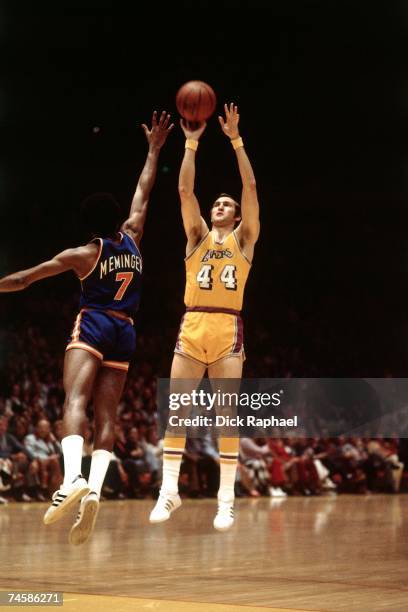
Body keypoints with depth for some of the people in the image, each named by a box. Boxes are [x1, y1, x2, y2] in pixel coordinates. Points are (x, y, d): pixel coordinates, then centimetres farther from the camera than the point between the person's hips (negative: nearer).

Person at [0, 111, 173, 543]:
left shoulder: (82, 255, -2)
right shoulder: (131, 239, 8)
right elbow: (143, 193, 21)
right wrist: (154, 149, 30)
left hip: (92, 325, -5)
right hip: (124, 332, 5)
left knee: (75, 399, -20)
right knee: (106, 415, -1)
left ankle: (73, 478, -45)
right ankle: (94, 491, -19)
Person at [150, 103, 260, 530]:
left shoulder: (243, 239, 11)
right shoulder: (198, 236, 15)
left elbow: (251, 187, 2)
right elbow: (184, 190, 6)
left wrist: (235, 140, -1)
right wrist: (192, 143, 3)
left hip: (227, 331, -2)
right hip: (191, 329, 2)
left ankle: (226, 499, 2)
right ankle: (169, 491, 5)